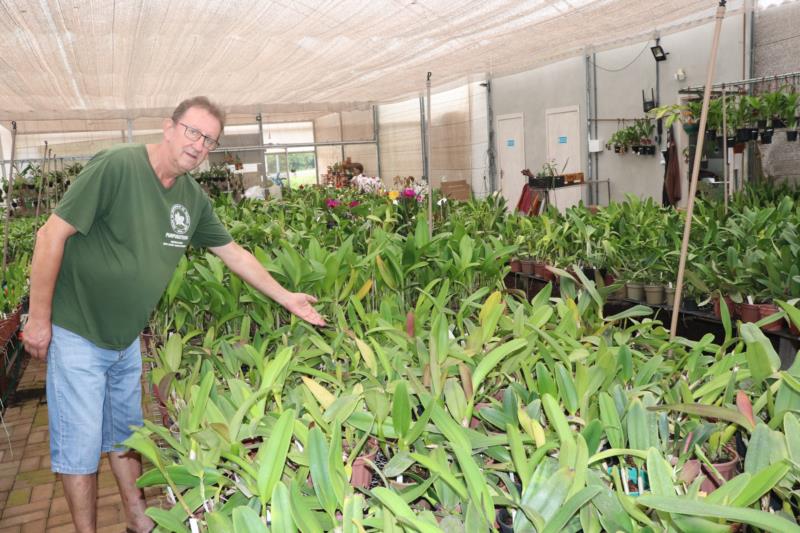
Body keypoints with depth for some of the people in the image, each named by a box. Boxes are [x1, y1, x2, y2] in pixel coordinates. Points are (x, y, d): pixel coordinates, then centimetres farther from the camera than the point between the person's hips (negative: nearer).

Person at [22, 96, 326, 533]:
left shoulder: (193, 198, 0)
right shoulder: (116, 166, -21)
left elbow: (234, 253, 11)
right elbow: (52, 234, -19)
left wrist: (286, 298, 12)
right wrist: (39, 318, -17)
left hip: (128, 337, 7)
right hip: (77, 333, -6)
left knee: (125, 434, 19)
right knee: (80, 442, 2)